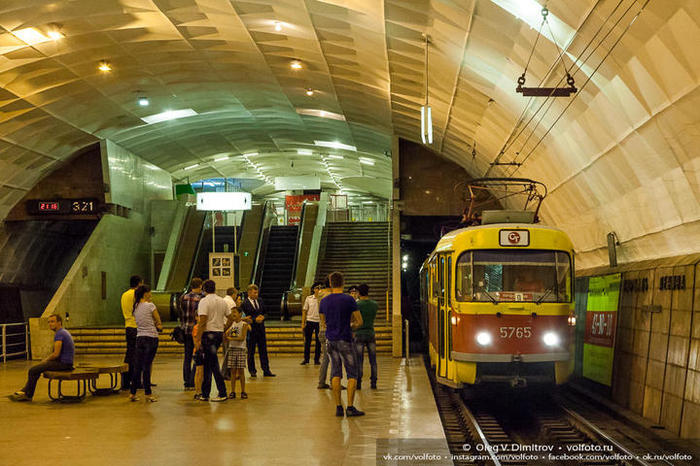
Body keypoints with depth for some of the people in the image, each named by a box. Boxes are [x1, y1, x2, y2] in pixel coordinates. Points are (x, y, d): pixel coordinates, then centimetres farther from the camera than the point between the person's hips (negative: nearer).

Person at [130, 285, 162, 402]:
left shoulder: (135, 308, 10)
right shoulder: (150, 305, -9)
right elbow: (159, 321, -2)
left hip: (139, 338, 6)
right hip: (151, 337, -6)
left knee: (138, 366, 9)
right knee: (147, 366, -3)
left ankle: (133, 393, 10)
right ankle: (148, 394, 2)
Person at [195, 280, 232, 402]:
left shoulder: (204, 301, -10)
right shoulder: (222, 301, 10)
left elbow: (203, 322, -17)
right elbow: (230, 319, 12)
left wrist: (197, 339, -15)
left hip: (208, 333, -7)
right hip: (219, 333, 7)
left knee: (213, 364, -3)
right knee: (207, 363, 14)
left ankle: (222, 394, -4)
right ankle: (205, 394, 17)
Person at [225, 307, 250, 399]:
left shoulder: (244, 324, -3)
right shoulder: (232, 324, 11)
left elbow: (242, 338, -13)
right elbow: (226, 336, 9)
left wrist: (231, 338, -15)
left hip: (241, 349, -4)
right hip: (232, 349, 4)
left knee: (240, 371, -1)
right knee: (233, 371, 3)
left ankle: (243, 391, 6)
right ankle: (233, 391, 7)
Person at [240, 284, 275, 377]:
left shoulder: (260, 301, 9)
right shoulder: (244, 304, -8)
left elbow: (264, 312, 17)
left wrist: (262, 317, -4)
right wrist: (255, 320, -18)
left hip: (261, 329, 5)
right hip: (251, 330, -5)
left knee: (263, 350, 6)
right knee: (251, 352, 4)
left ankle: (266, 371, 9)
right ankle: (252, 371, 14)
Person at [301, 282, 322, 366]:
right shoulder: (309, 298, 3)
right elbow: (304, 311, 7)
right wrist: (303, 323, 3)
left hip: (319, 322, -1)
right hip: (309, 321, 1)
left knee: (318, 342, 5)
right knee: (307, 341, 5)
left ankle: (317, 359, 15)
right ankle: (306, 359, 15)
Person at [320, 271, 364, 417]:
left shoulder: (324, 301, 4)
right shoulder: (349, 300, -10)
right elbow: (359, 321, -6)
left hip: (330, 339, 4)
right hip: (345, 340, -4)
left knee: (335, 373, 10)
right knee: (352, 374, 3)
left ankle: (338, 407, 7)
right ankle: (350, 407, -2)